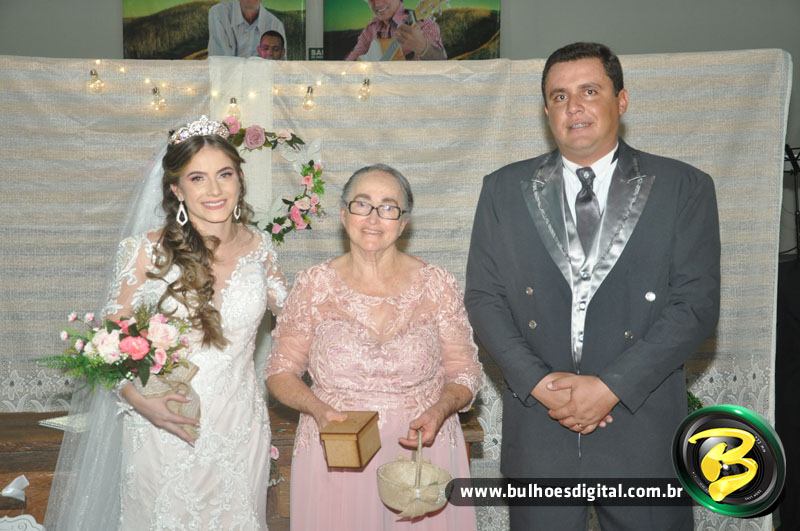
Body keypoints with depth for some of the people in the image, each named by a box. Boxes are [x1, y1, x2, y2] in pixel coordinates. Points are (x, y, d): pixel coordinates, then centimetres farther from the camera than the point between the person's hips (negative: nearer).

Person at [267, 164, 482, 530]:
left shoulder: (437, 286, -4)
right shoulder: (313, 286, -3)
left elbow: (465, 373, 3)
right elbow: (281, 372, 3)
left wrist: (439, 410, -17)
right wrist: (318, 410, -16)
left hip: (423, 449, 0)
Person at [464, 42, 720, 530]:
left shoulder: (684, 187, 0)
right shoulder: (505, 189, 5)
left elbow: (698, 302, -6)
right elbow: (483, 295, 2)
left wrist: (610, 386, -14)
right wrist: (539, 381, -10)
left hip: (643, 428, -1)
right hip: (537, 426, 1)